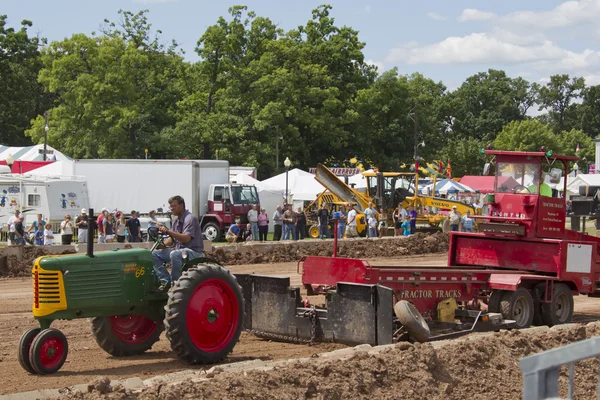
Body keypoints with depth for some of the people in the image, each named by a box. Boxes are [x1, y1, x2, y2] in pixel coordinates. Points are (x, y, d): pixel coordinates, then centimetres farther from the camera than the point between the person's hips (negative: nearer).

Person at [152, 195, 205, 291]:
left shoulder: (190, 218, -15)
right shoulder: (176, 219, 12)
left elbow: (186, 238, -26)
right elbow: (174, 238, 20)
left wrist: (168, 231, -28)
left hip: (194, 252, -9)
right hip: (179, 250, 9)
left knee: (174, 254, -39)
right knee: (155, 254, 0)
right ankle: (165, 281, -10)